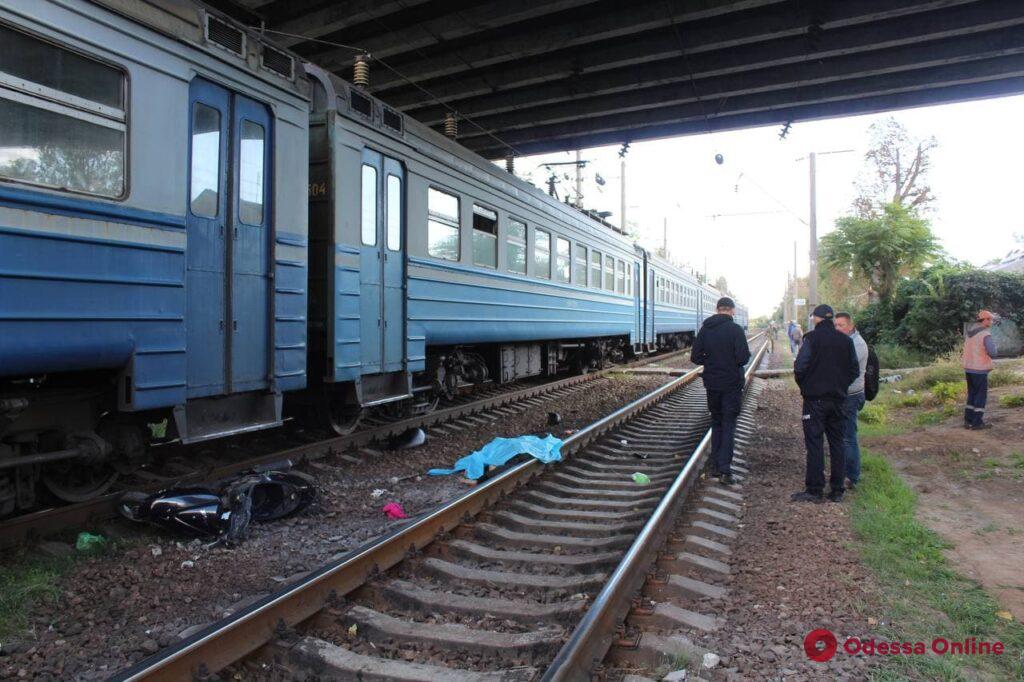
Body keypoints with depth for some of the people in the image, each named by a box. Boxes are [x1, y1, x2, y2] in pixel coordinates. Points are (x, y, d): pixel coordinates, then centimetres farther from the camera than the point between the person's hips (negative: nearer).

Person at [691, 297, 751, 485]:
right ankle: (725, 469, -7)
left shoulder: (705, 329, 1)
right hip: (732, 384, -4)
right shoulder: (735, 330, -12)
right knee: (729, 425, 1)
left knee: (716, 423, 16)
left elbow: (695, 357, 0)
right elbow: (743, 358, -18)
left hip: (712, 384, 4)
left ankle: (717, 465, 18)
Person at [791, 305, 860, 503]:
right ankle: (837, 490, 15)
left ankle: (814, 490, 1)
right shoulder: (846, 340, 7)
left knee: (815, 443, -2)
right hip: (838, 399, 5)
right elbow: (855, 370, 9)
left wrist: (803, 386, 0)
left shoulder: (812, 338, -10)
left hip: (815, 399, -5)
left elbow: (800, 367, -17)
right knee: (837, 442, 11)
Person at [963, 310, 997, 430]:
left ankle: (968, 421, 14)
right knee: (981, 396, 1)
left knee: (972, 395, 14)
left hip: (969, 368, 7)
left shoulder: (970, 333, 10)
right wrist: (993, 345, -1)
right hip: (980, 370, -7)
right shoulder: (986, 335, -15)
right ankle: (977, 422, 4)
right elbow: (992, 353, -21)